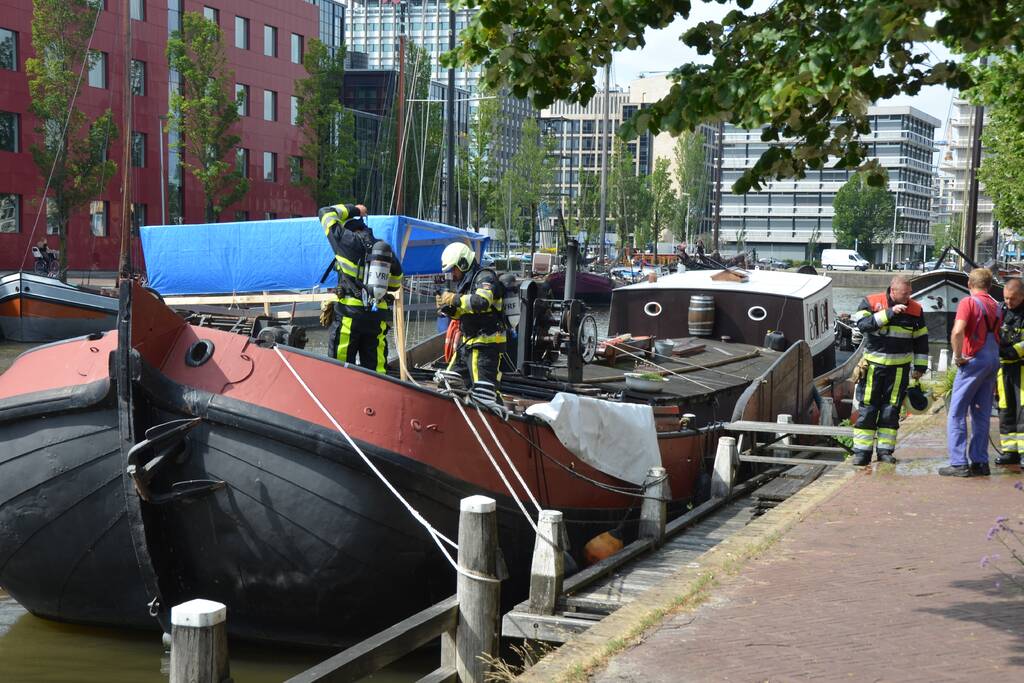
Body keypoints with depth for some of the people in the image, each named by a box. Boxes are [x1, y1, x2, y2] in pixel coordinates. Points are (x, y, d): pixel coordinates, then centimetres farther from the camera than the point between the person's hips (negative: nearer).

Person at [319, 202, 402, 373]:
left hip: (349, 314, -5)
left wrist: (352, 210, 22)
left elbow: (326, 213, 11)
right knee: (376, 368, 8)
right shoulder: (386, 249, 12)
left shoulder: (347, 240, -3)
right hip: (377, 318, 5)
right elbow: (395, 284, 19)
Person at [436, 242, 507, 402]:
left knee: (483, 394, -16)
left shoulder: (485, 277, -11)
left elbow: (481, 301, -31)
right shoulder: (465, 282, 18)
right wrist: (448, 308, 5)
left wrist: (454, 299, -20)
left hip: (485, 345, -10)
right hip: (468, 343, 10)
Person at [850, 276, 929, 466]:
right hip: (873, 365, -2)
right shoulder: (871, 302, -4)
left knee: (892, 409, 3)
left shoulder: (915, 309, 3)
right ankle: (862, 451, 3)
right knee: (867, 408, -1)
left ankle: (885, 450, 11)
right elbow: (864, 324, -22)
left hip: (900, 368, 2)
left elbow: (921, 339, 11)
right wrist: (889, 312, -25)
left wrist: (920, 366, 9)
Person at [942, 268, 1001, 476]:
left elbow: (958, 331, -22)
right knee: (981, 414, 12)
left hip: (975, 360, -7)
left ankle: (959, 463, -7)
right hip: (994, 359, 7)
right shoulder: (995, 305, 14)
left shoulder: (968, 302, -9)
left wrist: (958, 356, -13)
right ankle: (980, 462, 12)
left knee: (957, 412, -2)